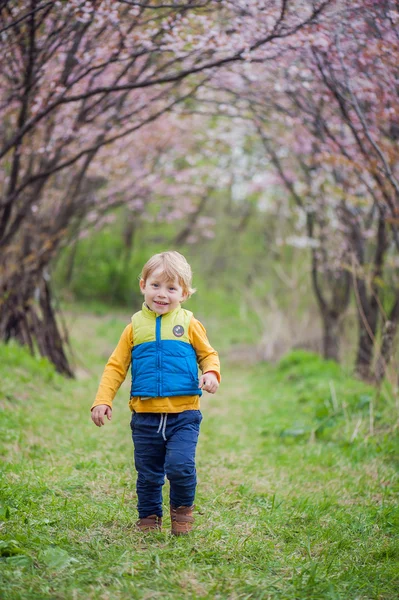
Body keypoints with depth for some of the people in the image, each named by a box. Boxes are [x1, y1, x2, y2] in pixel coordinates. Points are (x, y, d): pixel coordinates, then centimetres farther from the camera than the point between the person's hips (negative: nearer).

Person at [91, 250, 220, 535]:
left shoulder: (189, 324, 3)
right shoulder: (135, 326, 6)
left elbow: (208, 354, 12)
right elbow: (116, 366, 8)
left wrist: (212, 373, -11)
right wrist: (103, 400, -1)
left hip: (184, 414, -2)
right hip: (145, 415, 2)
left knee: (181, 466, -14)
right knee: (148, 474, 9)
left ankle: (182, 509, 12)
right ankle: (149, 517, 27)